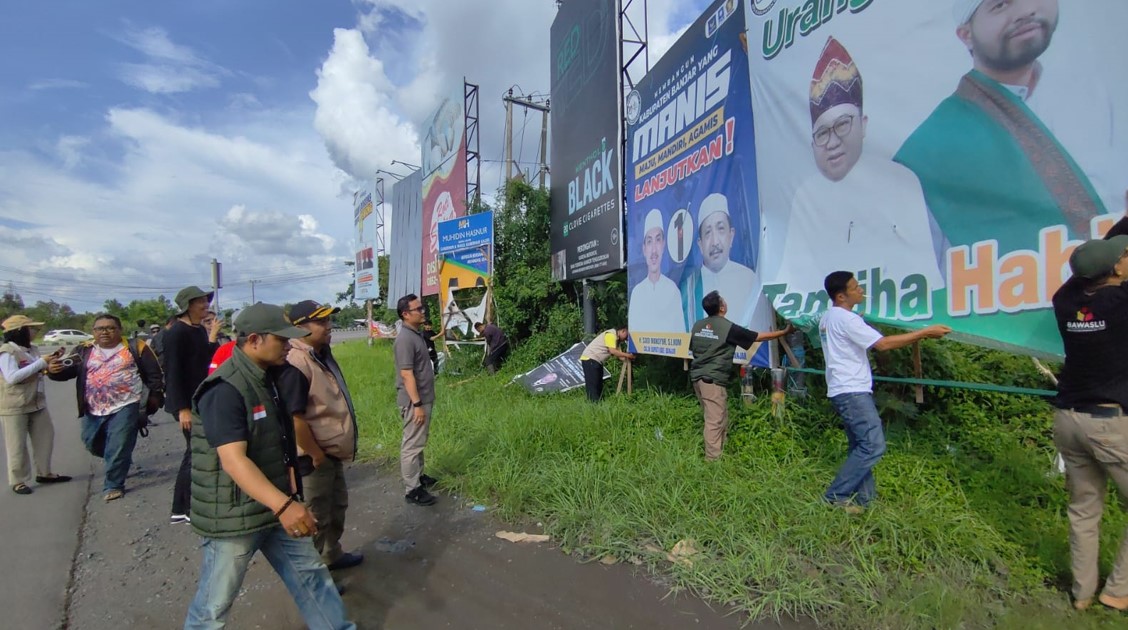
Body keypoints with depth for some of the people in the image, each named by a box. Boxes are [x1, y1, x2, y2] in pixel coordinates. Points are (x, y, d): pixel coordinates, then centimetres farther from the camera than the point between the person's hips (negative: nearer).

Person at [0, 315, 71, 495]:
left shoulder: (32, 350, 7)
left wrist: (50, 362, -2)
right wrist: (41, 363, -25)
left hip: (37, 403, 8)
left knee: (45, 438, 14)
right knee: (17, 445, 3)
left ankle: (44, 473, 27)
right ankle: (18, 481, 15)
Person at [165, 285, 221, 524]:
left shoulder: (200, 331, 12)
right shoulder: (176, 333, -14)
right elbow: (173, 372, -19)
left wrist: (213, 337, 6)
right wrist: (183, 408, -21)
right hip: (186, 404, -9)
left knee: (194, 452, 16)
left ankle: (180, 509, 29)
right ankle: (191, 509, 11)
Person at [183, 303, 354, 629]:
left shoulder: (267, 378, 5)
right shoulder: (224, 390, -24)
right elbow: (233, 460, -32)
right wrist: (283, 505, -41)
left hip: (275, 505, 8)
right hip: (233, 516, -8)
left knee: (310, 572, 16)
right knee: (215, 603, 12)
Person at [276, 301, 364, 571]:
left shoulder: (322, 355, 5)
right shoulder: (295, 365, -26)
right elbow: (295, 419, -28)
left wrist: (332, 451, 16)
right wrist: (316, 455, -18)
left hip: (332, 452, 10)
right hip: (314, 458, -10)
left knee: (337, 505, 25)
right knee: (316, 517, 8)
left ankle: (331, 555, 45)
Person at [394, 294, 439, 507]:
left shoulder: (417, 333, 10)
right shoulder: (405, 339, -21)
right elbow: (407, 375, -24)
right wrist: (417, 404, -24)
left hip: (424, 398, 10)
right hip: (414, 401, -10)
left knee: (419, 442, 20)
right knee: (412, 444, 0)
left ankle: (418, 476, 34)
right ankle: (412, 490, 10)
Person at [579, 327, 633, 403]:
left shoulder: (616, 339, 17)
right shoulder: (611, 334, -14)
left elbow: (619, 356, 8)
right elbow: (612, 351, -23)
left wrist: (628, 358, -9)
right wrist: (627, 355, -16)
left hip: (597, 361, 11)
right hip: (589, 359, -11)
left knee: (599, 384, 10)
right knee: (592, 385, -11)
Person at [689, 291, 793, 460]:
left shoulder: (697, 325, 8)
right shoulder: (729, 328, -10)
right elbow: (759, 337, -1)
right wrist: (785, 331, 12)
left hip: (697, 377, 8)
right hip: (713, 379, -8)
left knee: (712, 418, 18)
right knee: (715, 421, -1)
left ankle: (717, 452, 28)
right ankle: (713, 459, 4)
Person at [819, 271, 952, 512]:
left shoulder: (828, 317, 16)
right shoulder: (845, 319, -16)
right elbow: (882, 344, -18)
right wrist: (926, 332, -12)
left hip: (844, 391, 10)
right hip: (852, 392, -10)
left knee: (861, 446, 15)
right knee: (873, 445, -9)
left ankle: (863, 498, 21)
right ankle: (836, 495, -4)